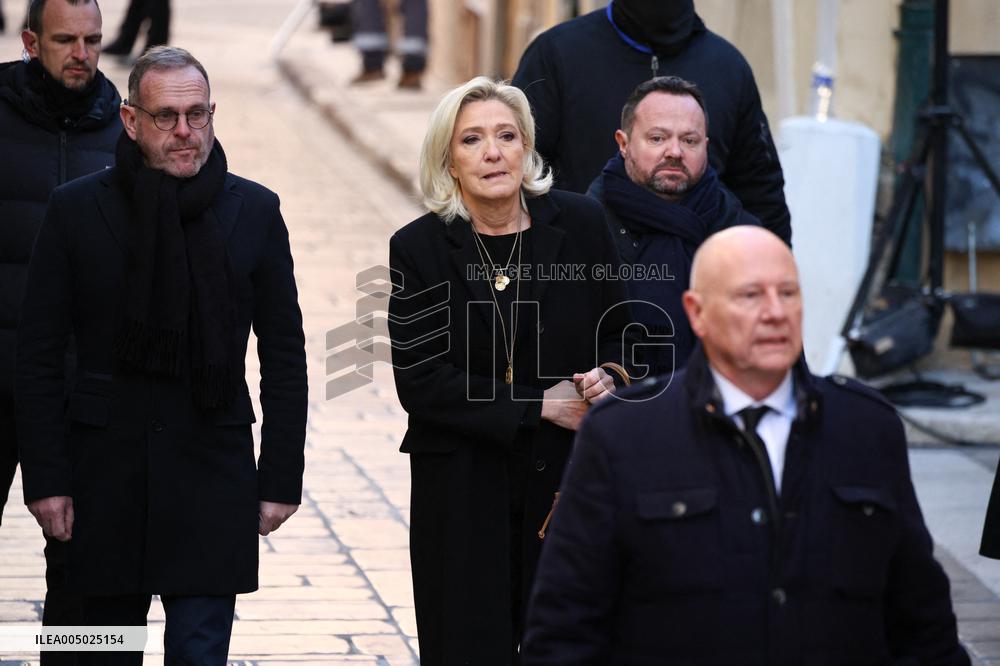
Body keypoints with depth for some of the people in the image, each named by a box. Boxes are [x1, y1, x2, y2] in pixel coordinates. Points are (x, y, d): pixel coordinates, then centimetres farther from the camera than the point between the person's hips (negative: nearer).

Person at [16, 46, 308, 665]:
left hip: (212, 471, -1)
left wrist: (281, 479, 1)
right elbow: (39, 354, 1)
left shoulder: (254, 212, 1)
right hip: (106, 469, 1)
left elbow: (285, 354, 5)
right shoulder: (76, 209, -1)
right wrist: (45, 477, -4)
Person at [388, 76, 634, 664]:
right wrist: (539, 405, -13)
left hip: (567, 478, 1)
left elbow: (617, 334, 11)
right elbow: (420, 382, -7)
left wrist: (607, 378, -12)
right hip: (462, 489, -1)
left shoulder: (579, 224, 2)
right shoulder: (420, 248, -3)